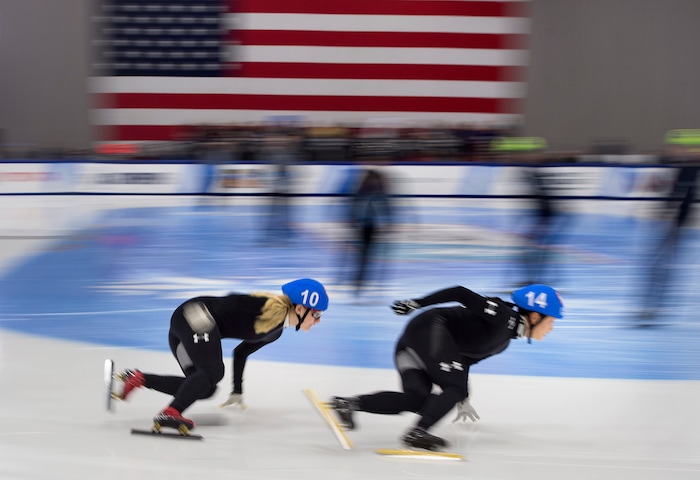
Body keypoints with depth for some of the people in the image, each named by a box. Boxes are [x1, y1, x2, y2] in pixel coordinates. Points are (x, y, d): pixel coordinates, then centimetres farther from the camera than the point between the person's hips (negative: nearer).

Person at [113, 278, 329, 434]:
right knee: (213, 371, -21)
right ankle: (170, 413, -32)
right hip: (197, 316, -9)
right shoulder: (273, 308, -13)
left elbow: (241, 352, 28)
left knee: (204, 388, 6)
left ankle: (138, 378, 4)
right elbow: (232, 302, -16)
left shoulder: (276, 331, 17)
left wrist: (237, 393, 32)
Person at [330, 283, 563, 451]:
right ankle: (418, 432, -20)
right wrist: (417, 303, -17)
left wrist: (462, 400, 31)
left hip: (412, 344, 9)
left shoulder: (503, 339, 19)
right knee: (455, 388, -9)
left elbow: (465, 360, 25)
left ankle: (347, 403, -12)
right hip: (431, 330, -9)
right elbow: (461, 294, -15)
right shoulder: (503, 316, -11)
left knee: (416, 400, -4)